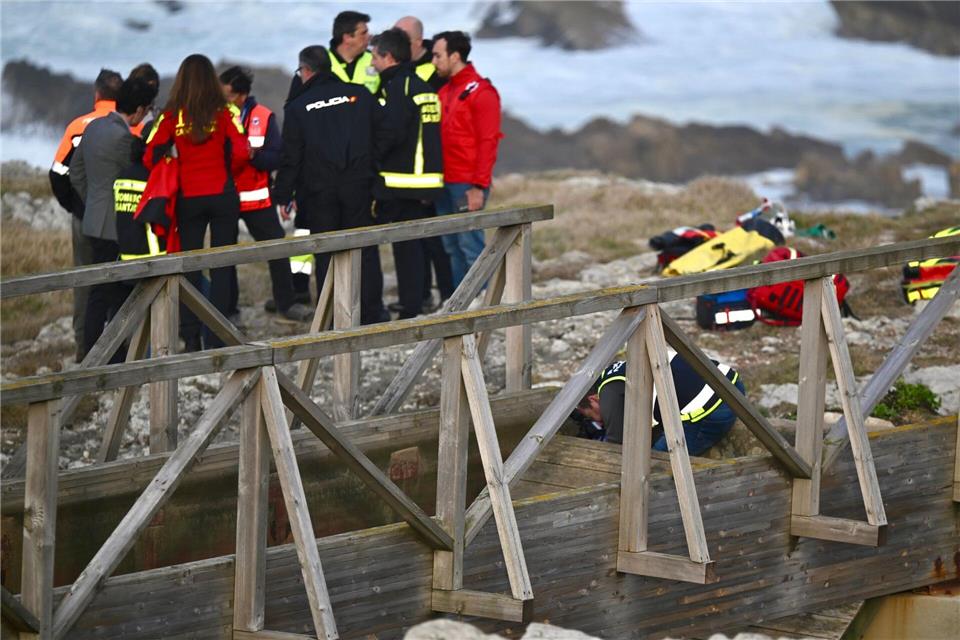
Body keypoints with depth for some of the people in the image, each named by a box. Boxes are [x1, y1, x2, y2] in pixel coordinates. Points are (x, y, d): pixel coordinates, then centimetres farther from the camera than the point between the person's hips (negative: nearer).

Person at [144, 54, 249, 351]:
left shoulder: (172, 116, -3)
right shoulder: (222, 113, -6)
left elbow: (150, 156, -6)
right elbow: (241, 151, -14)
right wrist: (227, 172, 6)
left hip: (188, 198, 1)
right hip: (222, 197, -1)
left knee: (189, 267, 9)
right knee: (221, 267, 5)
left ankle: (190, 337, 5)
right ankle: (217, 336, 1)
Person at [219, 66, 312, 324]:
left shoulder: (263, 117, -3)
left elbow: (276, 157, -7)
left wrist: (253, 154, -24)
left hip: (256, 198, 0)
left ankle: (286, 302, 15)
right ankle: (227, 309, 16)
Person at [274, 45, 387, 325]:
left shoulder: (298, 106, -3)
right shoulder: (360, 95, 4)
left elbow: (290, 157, -3)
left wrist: (283, 196, 4)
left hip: (319, 191, -2)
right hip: (358, 186, 2)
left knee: (326, 255, 4)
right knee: (365, 250, 7)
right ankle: (372, 313, 6)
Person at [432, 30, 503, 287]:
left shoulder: (480, 91, -8)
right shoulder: (445, 91, 17)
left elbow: (488, 141, -12)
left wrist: (478, 186, -17)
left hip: (468, 185, -8)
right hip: (444, 183, 8)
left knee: (470, 243, -10)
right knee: (452, 247, 8)